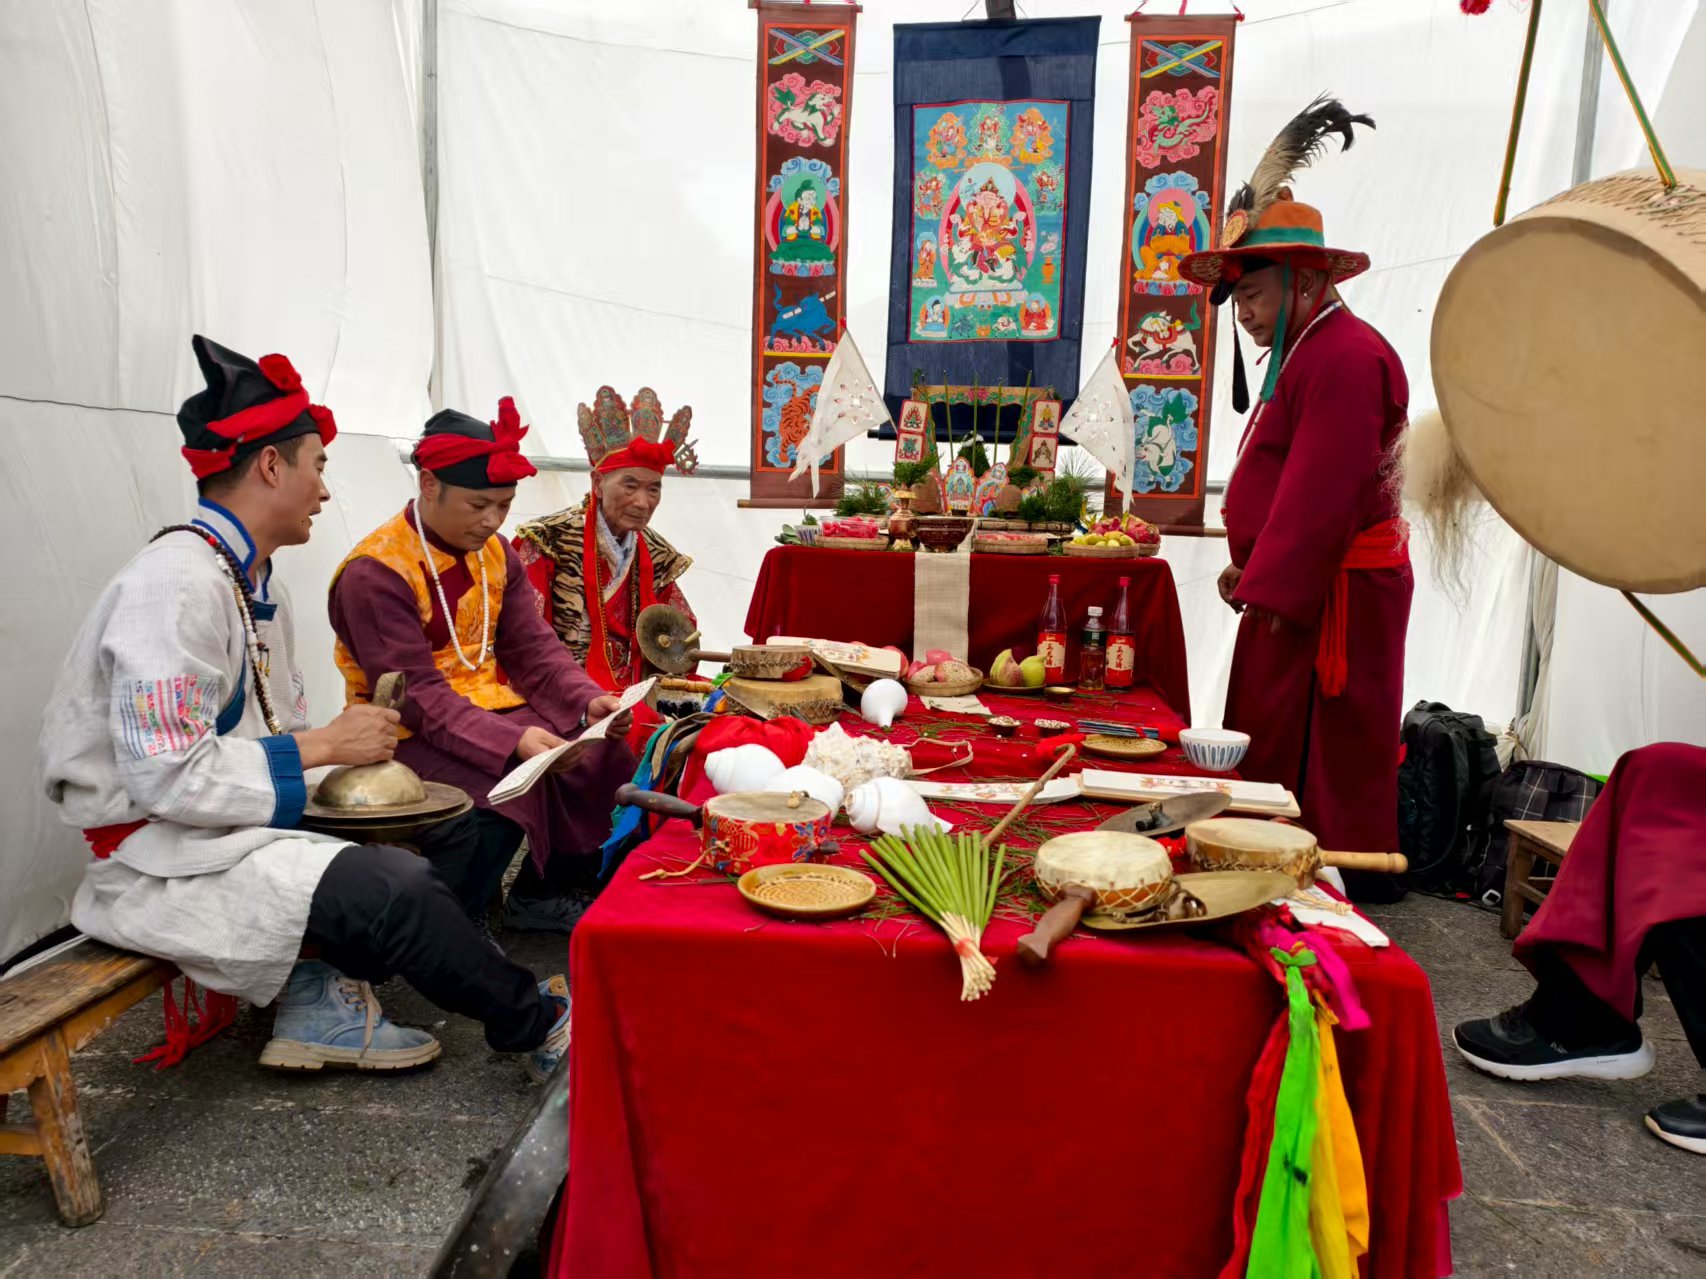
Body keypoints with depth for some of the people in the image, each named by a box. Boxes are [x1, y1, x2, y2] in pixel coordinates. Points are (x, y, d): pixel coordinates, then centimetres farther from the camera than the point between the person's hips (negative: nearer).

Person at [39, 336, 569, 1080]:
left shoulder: (257, 588, 11)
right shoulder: (176, 582, -20)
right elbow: (168, 776, -26)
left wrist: (348, 744, -5)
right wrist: (323, 746, -19)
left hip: (247, 817, 10)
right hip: (160, 855, -10)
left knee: (445, 829, 3)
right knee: (396, 888, -27)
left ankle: (326, 994, -4)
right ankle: (537, 1025, -5)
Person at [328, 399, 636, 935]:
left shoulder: (495, 553, 7)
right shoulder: (374, 573, -16)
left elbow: (534, 648, 2)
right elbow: (417, 696, -22)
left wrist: (589, 702, -17)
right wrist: (512, 741, -35)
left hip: (495, 709, 7)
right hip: (412, 732, -7)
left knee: (606, 759, -9)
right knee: (506, 790, -32)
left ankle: (547, 893, 10)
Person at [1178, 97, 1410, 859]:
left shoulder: (1345, 359, -16)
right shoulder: (1306, 353, 19)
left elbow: (1321, 495, -22)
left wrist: (1273, 590, -19)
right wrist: (1253, 568, 17)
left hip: (1331, 596, -10)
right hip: (1293, 587, 10)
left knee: (1321, 761, -4)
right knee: (1267, 746, 13)